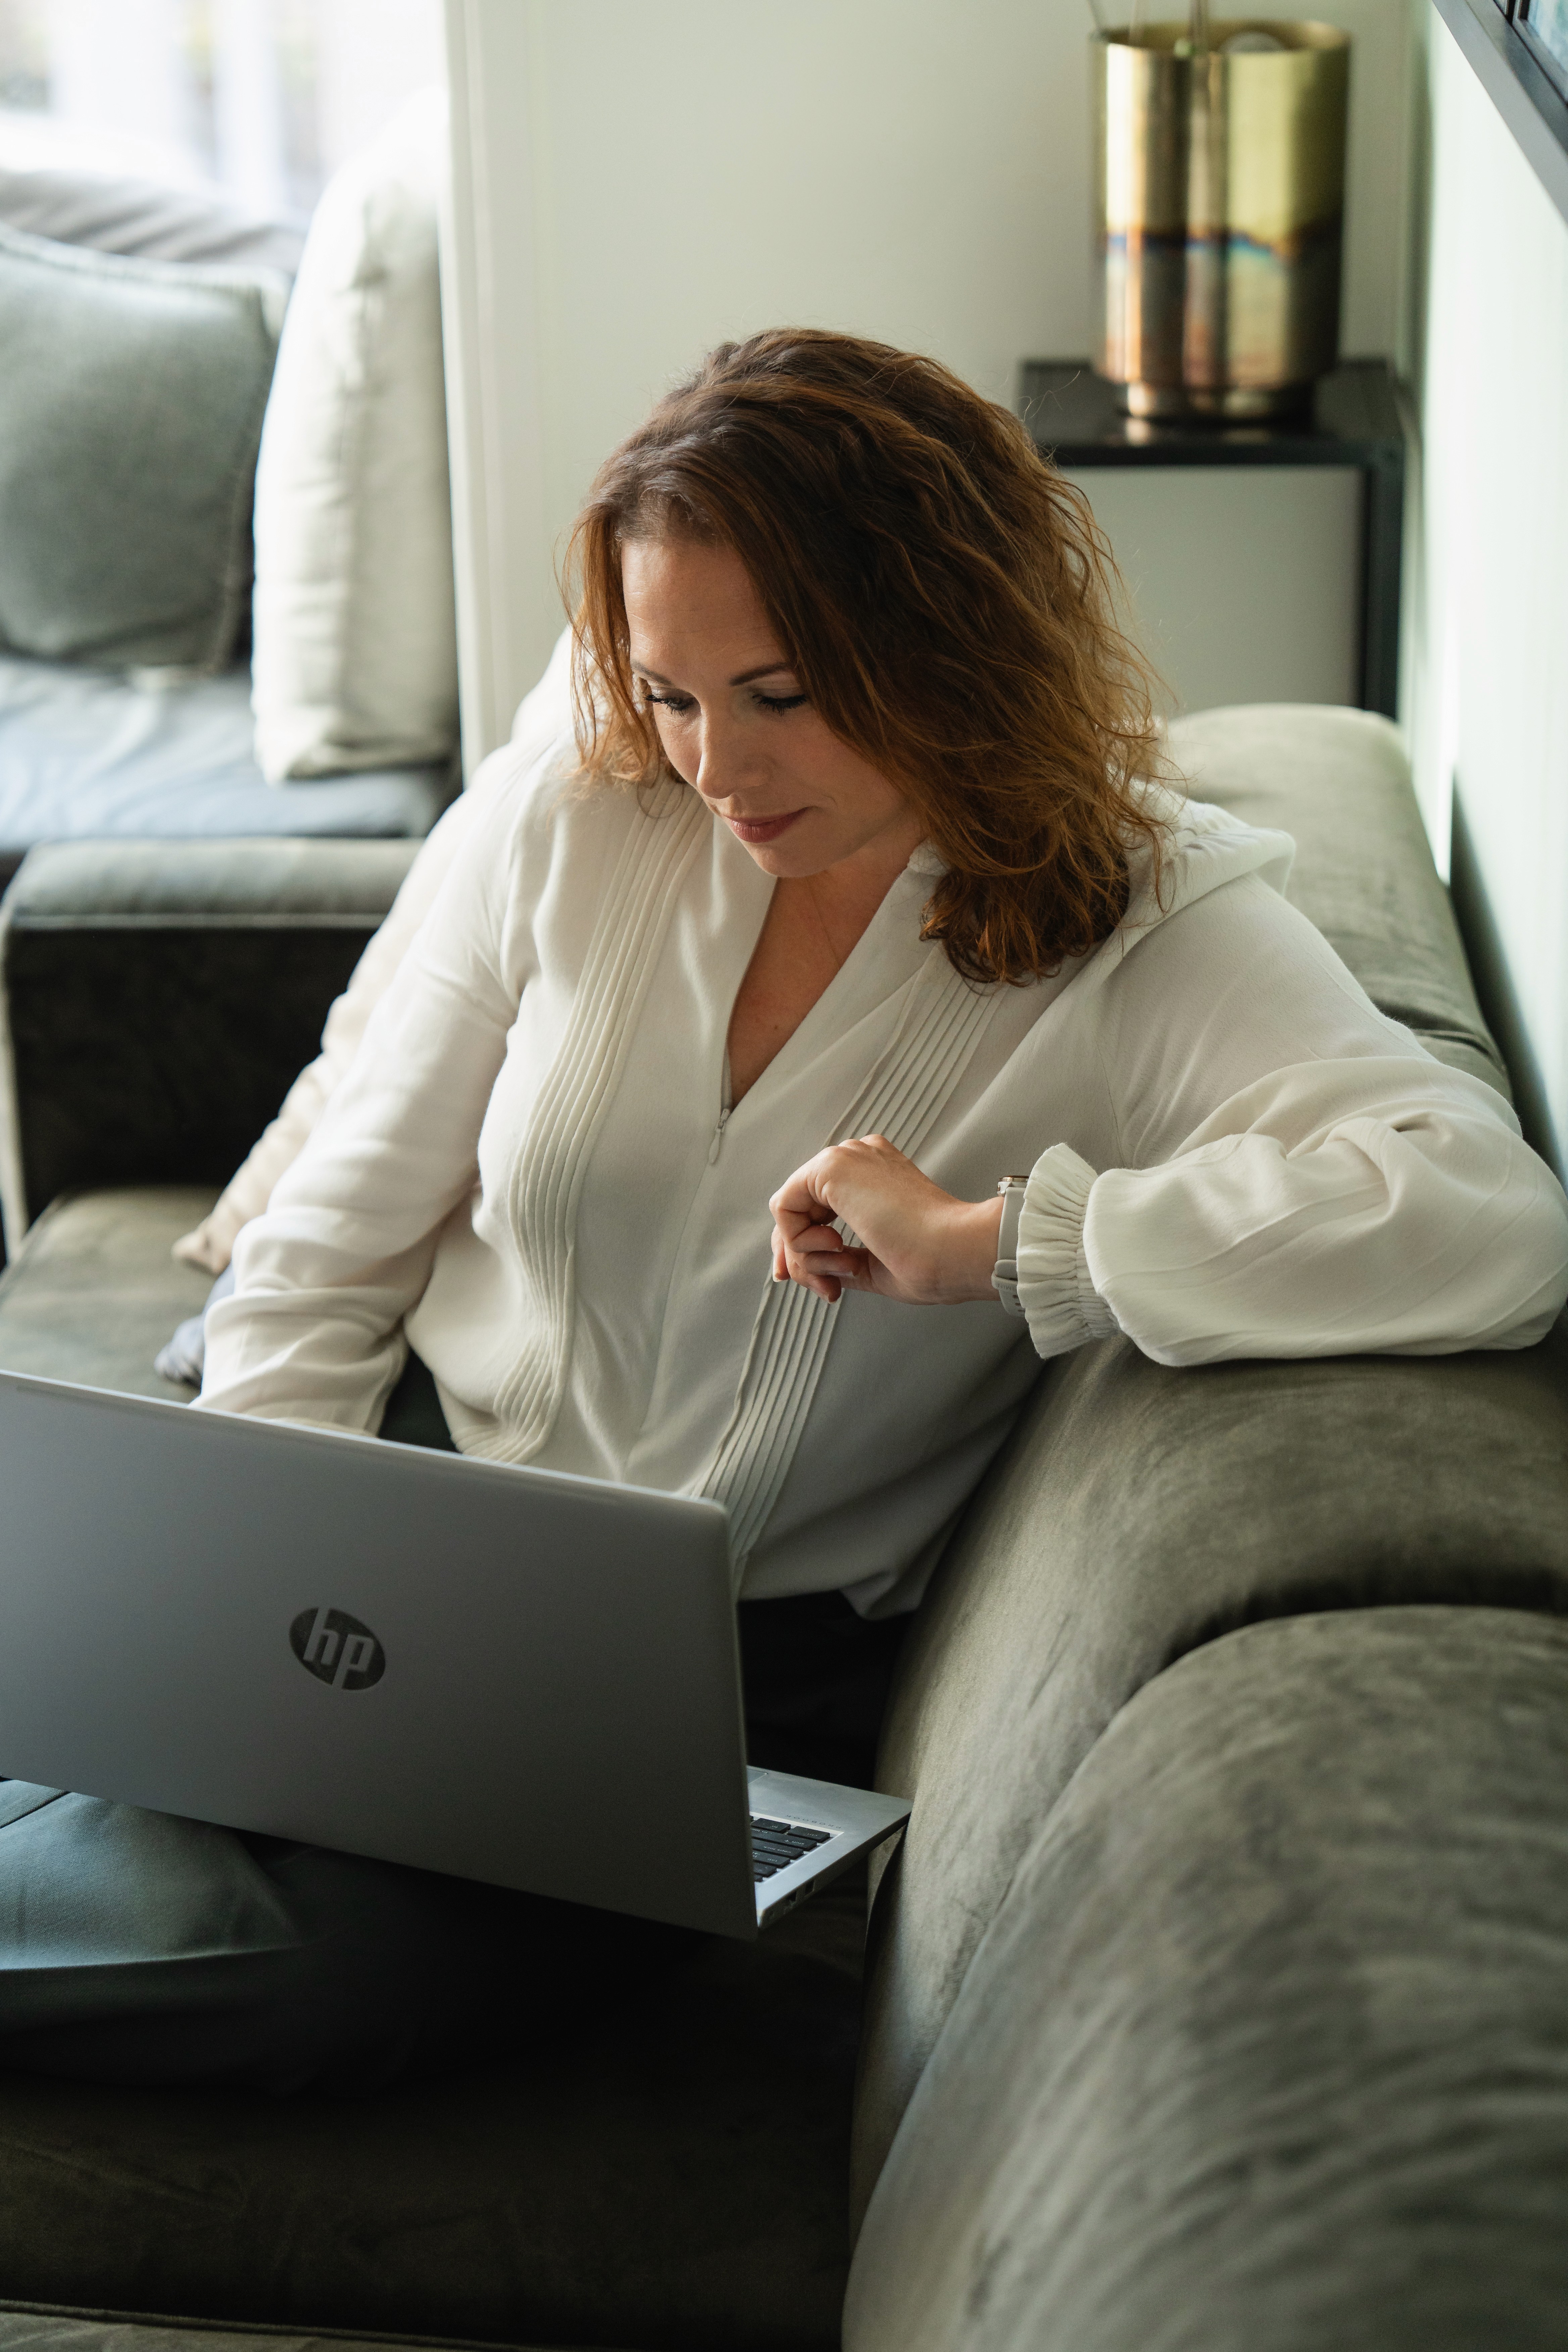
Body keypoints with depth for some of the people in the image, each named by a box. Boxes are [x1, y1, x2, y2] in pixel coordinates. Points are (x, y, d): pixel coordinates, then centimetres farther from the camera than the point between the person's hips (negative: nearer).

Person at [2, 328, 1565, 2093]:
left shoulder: (1149, 932, -12)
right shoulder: (571, 827, -1)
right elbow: (322, 1268, 5)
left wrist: (994, 1243, -30)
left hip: (753, 1664, -2)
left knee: (330, 1966, -26)